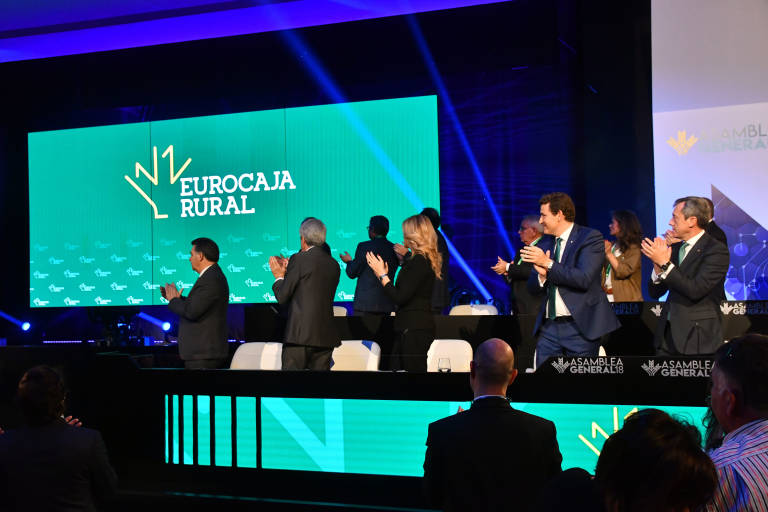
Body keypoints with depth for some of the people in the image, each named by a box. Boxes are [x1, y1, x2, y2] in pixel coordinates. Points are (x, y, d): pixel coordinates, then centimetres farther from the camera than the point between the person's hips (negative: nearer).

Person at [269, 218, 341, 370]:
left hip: (300, 335, -6)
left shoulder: (299, 259, -7)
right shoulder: (334, 264, 11)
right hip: (326, 336, 6)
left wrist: (279, 276, 13)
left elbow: (282, 297, -6)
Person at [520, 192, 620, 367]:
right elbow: (532, 287, 14)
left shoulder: (590, 238, -5)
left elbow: (584, 279, -18)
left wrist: (548, 264, -16)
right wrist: (542, 275, -9)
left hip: (580, 327, -6)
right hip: (549, 328, 6)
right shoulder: (544, 245, 15)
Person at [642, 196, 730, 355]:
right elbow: (655, 293, 10)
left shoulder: (716, 250, -9)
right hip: (669, 333, 6)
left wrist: (665, 263, -19)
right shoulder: (675, 248, 12)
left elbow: (696, 290, -21)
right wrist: (658, 265, -9)